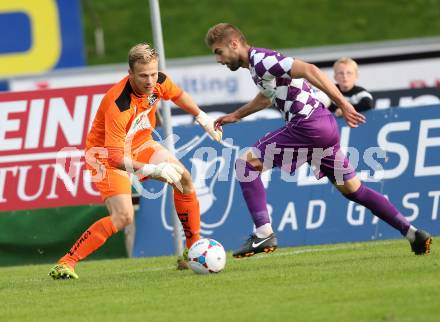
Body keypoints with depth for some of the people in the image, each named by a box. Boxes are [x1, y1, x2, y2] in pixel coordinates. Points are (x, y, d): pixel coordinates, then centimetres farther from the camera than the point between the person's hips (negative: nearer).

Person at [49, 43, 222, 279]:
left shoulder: (159, 82, -17)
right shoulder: (118, 105, -38)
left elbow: (178, 95, 12)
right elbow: (116, 157, -39)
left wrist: (203, 118, 15)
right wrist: (154, 169, -45)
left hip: (139, 144, 8)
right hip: (106, 153, -8)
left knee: (184, 178, 1)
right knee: (123, 217, -23)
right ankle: (65, 264, -19)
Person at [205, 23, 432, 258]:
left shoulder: (260, 61, -11)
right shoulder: (258, 64, 20)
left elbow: (308, 70, -21)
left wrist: (342, 103, -24)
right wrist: (235, 116, 45)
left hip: (308, 125, -10)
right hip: (324, 127, 10)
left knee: (246, 163, -8)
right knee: (352, 189, 15)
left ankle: (263, 234, -13)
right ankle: (414, 234, 15)